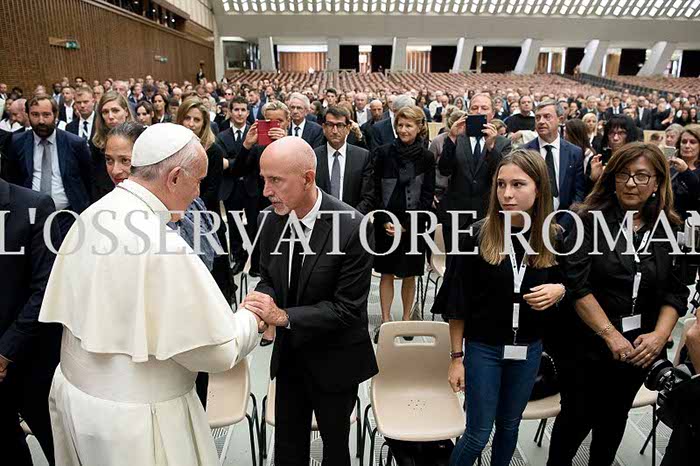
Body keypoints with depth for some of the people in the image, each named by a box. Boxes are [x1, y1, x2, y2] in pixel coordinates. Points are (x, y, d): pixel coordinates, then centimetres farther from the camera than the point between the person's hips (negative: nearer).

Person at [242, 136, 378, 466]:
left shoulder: (352, 227, -25)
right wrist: (260, 302, -17)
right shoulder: (272, 218, -8)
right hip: (289, 353, 5)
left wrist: (284, 316, -27)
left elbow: (347, 307, -22)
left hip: (334, 360, -4)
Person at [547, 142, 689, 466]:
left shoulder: (670, 229, 1)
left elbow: (676, 293, 3)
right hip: (586, 342, -3)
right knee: (576, 418, 10)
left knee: (614, 417, 21)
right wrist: (610, 335, -18)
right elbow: (577, 285, -16)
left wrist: (659, 336, -12)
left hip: (639, 348, 4)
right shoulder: (591, 220, -10)